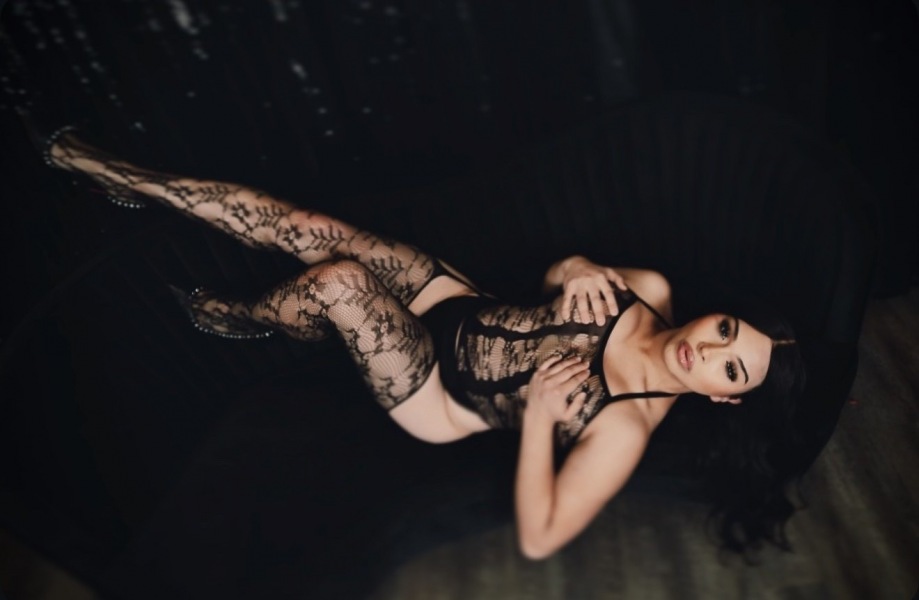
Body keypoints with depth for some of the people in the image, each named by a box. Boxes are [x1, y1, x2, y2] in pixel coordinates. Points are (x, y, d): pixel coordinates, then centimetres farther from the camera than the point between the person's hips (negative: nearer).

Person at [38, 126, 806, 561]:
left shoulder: (625, 428, -25)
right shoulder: (653, 293, -8)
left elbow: (538, 539, -25)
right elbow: (560, 269, 6)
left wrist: (538, 411, -31)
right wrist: (580, 273, -18)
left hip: (442, 400, -5)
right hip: (464, 309, 6)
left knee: (336, 280, -27)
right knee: (311, 228, -6)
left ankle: (241, 319, 12)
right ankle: (130, 180, 15)